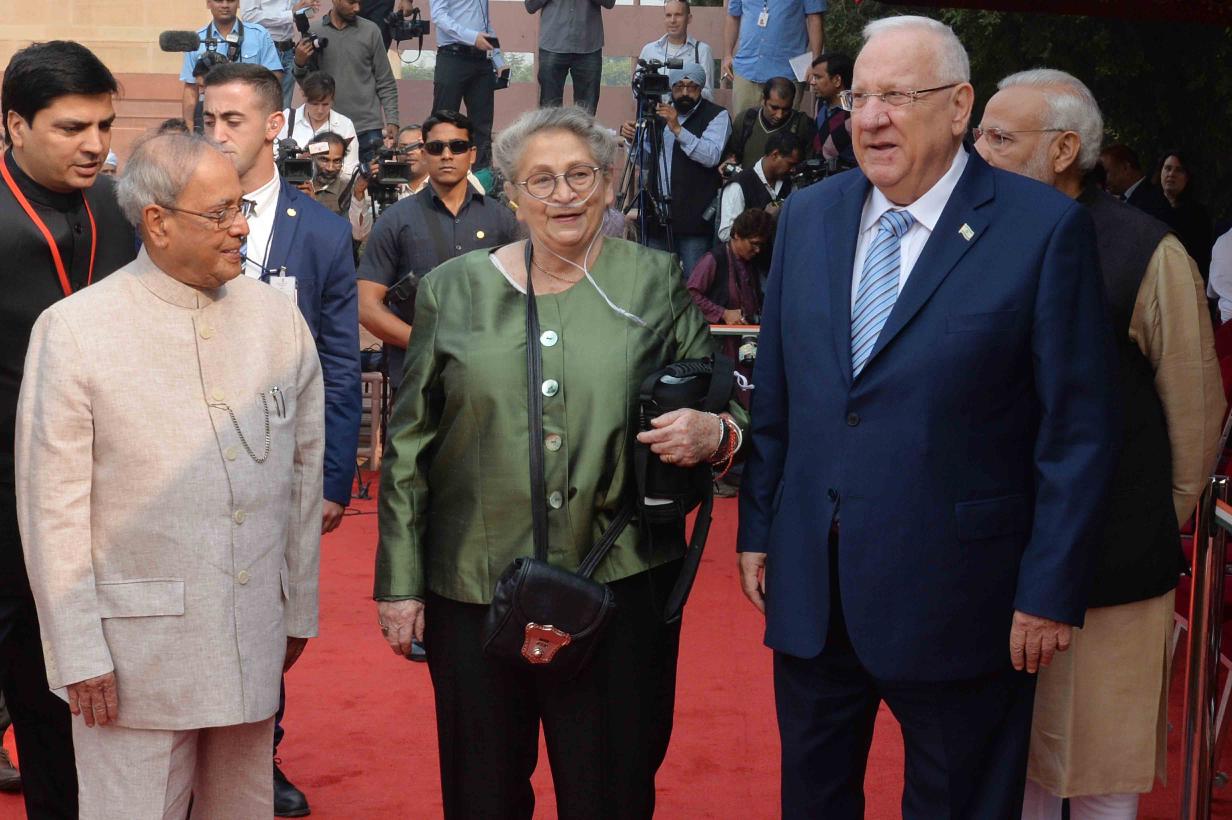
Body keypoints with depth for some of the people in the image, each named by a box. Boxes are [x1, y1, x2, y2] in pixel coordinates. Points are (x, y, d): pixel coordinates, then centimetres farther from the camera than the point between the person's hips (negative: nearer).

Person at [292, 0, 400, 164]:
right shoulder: (313, 31, 2)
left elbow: (385, 82, 4)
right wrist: (300, 64, -12)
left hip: (368, 127, 0)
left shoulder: (370, 31, 2)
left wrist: (392, 120, -3)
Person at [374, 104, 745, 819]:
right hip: (472, 588, 1)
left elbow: (719, 416, 9)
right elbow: (409, 444, 8)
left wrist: (709, 432, -16)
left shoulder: (657, 285, 4)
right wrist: (399, 581, 4)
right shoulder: (455, 291, 6)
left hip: (622, 584, -1)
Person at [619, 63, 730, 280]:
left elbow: (711, 156, -17)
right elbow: (644, 158, 22)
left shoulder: (716, 115, -2)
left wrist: (678, 129, -23)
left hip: (694, 215, -5)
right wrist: (633, 139, 1)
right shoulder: (660, 112, 16)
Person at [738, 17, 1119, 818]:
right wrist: (757, 527, 8)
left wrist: (1051, 592, -11)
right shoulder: (807, 216, 6)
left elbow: (1080, 429, -10)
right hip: (810, 587, 5)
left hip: (953, 594, -4)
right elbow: (774, 391, 10)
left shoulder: (1045, 227, -11)